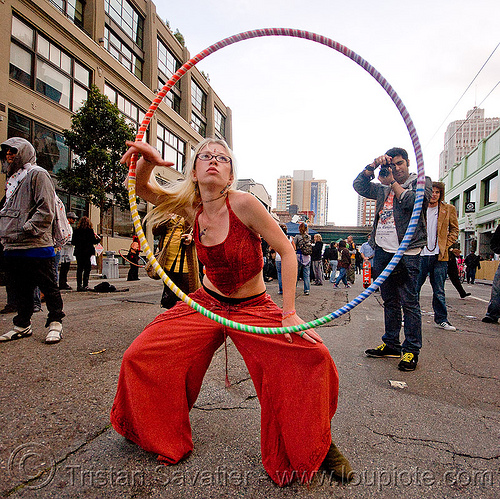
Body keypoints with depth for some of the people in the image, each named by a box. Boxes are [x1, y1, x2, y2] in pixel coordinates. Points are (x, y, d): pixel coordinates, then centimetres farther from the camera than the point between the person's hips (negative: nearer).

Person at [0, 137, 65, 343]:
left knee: (48, 287, 0)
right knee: (20, 289, 14)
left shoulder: (37, 174, -4)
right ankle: (22, 325, 25)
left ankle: (55, 323, 10)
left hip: (36, 246, -9)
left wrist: (26, 229, -16)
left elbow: (46, 209, -14)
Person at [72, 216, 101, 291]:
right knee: (87, 269, 1)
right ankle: (85, 286, -1)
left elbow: (73, 242, 6)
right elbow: (93, 241, -10)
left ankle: (79, 286, 11)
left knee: (79, 269, 9)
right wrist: (99, 238, 9)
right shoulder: (90, 230, -8)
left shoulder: (76, 231, 4)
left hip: (78, 252, 4)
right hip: (87, 252, -4)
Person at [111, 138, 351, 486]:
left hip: (254, 308, -3)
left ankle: (317, 446, 6)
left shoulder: (243, 203, -20)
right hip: (207, 303, 4)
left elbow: (287, 251, -16)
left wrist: (289, 313, -19)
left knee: (312, 357, -24)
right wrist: (147, 160, -23)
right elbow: (140, 188, 1)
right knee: (140, 356, -3)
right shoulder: (191, 208, -6)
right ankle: (159, 436, 28)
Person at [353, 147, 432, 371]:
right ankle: (391, 344, 21)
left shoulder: (421, 181, 9)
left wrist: (393, 182, -3)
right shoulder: (383, 189, 22)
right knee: (390, 301, 11)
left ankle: (411, 351, 6)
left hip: (406, 253, -5)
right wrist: (373, 165, 5)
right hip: (382, 251, 5)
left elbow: (413, 201, -10)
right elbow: (359, 185, 18)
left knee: (409, 303, -4)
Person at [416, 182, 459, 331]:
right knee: (414, 288, 2)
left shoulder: (449, 209, 7)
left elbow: (454, 230, 13)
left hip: (439, 256, 0)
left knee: (439, 290, 7)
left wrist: (446, 245, 1)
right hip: (421, 254, 0)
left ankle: (441, 319, 19)